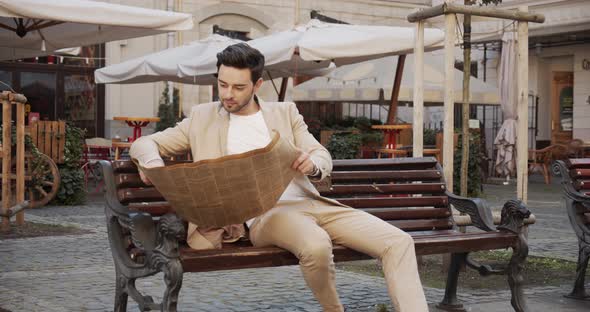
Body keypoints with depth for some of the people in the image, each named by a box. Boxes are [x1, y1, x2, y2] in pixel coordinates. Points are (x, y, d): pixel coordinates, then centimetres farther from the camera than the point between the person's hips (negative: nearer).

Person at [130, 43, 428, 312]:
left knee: (398, 242, -16)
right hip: (263, 213, -3)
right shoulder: (203, 117, 14)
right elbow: (144, 143, 14)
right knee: (316, 246, -37)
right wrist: (152, 162, -12)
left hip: (310, 201, 4)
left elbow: (323, 156, 12)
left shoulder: (285, 112, 18)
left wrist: (313, 164, -15)